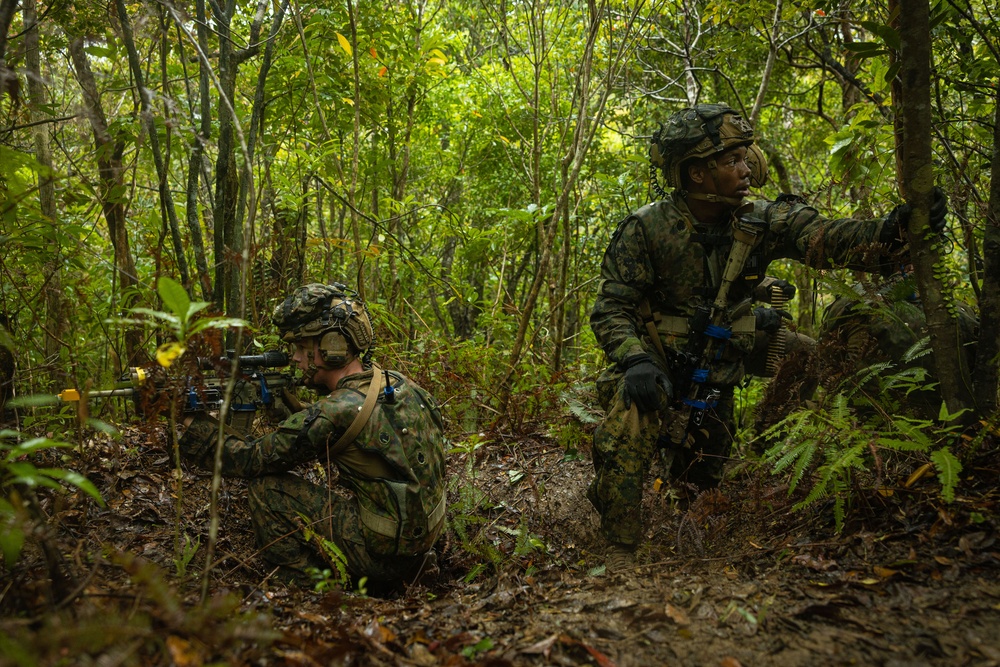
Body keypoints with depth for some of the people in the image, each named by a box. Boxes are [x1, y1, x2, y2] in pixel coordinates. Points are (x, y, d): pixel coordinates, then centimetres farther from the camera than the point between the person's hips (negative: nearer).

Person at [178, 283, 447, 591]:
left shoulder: (338, 413, -22)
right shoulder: (399, 383, 2)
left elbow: (252, 460, -10)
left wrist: (194, 426, 1)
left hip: (381, 552, -8)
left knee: (266, 488, -4)